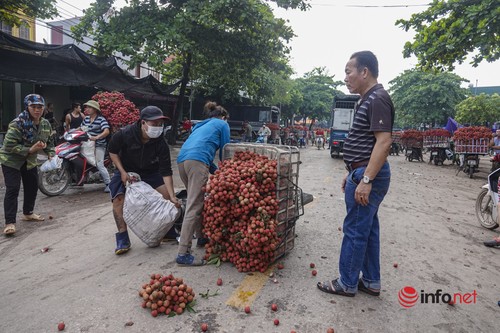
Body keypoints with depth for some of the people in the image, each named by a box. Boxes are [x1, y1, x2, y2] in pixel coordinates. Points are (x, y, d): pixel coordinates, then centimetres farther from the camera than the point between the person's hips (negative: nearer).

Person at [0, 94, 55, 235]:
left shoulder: (45, 124, -3)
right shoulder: (17, 123, -23)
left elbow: (48, 141, 11)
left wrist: (50, 153, -5)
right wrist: (29, 150, -30)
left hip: (30, 161, 7)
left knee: (33, 187, 14)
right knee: (13, 190, -12)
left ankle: (28, 213, 34)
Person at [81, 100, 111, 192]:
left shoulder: (101, 119, -9)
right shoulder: (86, 118, 13)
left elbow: (107, 131, -22)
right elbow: (82, 128, 22)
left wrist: (96, 137, -33)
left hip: (98, 145, -7)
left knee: (99, 165, -16)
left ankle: (108, 183, -8)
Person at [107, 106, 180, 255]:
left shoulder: (160, 143, -25)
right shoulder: (125, 134, -28)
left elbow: (166, 171, -24)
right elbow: (112, 151, -8)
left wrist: (172, 197, -30)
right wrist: (122, 172, -19)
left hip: (150, 171, 2)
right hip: (126, 171, -1)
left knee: (167, 194, -11)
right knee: (118, 199, -20)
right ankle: (123, 240, -6)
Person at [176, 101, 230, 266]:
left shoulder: (202, 125, 36)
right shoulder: (222, 124, 18)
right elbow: (224, 152, 15)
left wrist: (216, 171, 34)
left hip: (181, 159, 8)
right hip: (197, 161, -8)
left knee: (197, 201, 22)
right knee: (194, 207, -10)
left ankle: (201, 236, 32)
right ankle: (183, 253, -12)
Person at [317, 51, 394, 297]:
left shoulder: (377, 99, -14)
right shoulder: (368, 100, 17)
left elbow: (383, 142, -23)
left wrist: (366, 180, -25)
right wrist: (353, 173, 21)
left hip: (368, 175, -10)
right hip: (364, 173, 10)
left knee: (355, 230, 0)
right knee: (368, 228, 15)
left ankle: (347, 283, 15)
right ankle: (371, 281, 27)